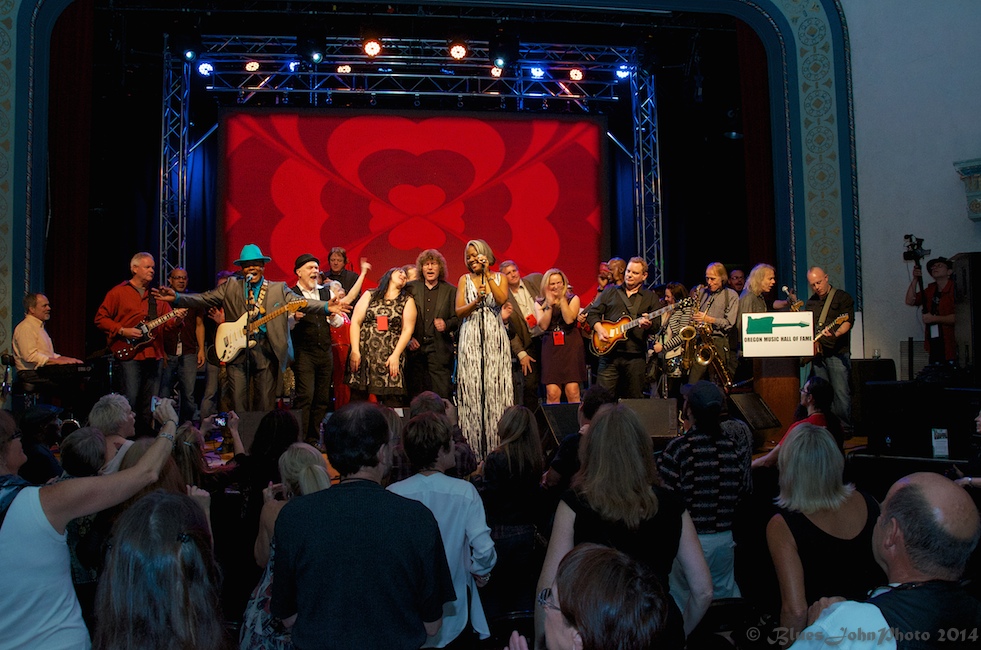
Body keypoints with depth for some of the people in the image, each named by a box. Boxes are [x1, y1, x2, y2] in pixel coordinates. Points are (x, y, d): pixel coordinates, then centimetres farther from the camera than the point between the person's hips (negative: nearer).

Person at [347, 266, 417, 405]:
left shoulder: (407, 301, 12)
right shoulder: (370, 295, 13)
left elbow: (407, 329, 3)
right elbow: (355, 322, 7)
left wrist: (396, 355, -7)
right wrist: (355, 350, -4)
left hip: (390, 358, -1)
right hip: (363, 356, 1)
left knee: (391, 401, -7)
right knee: (358, 398, -1)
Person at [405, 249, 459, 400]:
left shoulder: (450, 290, 9)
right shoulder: (411, 288, 10)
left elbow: (457, 318, 9)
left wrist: (446, 325, -12)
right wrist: (408, 338, -3)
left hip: (439, 351, -1)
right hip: (415, 348, 1)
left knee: (443, 394, -7)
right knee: (415, 395, 2)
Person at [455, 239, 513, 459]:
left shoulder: (499, 278, 10)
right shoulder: (465, 280, 10)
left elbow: (501, 300, -10)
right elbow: (459, 311, 1)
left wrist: (487, 275, -11)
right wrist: (476, 300, -15)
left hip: (495, 338, 0)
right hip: (471, 339, 0)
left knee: (495, 387, -4)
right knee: (472, 388, -4)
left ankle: (496, 447, 0)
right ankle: (473, 449, 0)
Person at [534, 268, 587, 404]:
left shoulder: (572, 299, 8)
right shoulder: (540, 303, 12)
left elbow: (569, 319, -9)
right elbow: (543, 325, -3)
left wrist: (562, 299, -9)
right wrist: (549, 304, -8)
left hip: (571, 346, -1)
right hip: (550, 348, 1)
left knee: (572, 391, -8)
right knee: (552, 393, -7)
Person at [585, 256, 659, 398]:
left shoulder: (650, 297, 13)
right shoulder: (610, 292, 15)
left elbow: (658, 324, 5)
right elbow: (592, 313, 13)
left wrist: (648, 325, -18)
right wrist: (599, 329, -6)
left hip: (635, 356, 0)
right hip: (609, 353, 0)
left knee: (634, 399, 4)